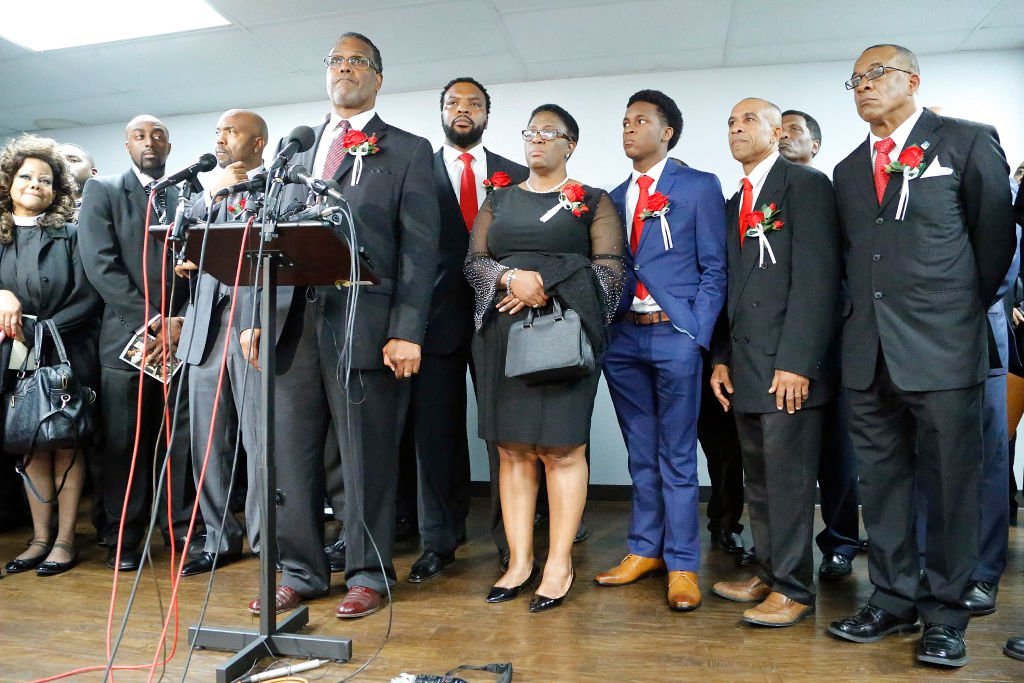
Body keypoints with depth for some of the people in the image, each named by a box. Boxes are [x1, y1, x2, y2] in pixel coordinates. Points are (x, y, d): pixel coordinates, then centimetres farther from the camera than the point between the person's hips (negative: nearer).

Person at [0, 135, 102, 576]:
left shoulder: (70, 235, -1)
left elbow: (87, 297, -8)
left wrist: (35, 331, -13)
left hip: (67, 355, -3)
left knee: (66, 446, 3)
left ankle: (65, 540, 11)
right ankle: (40, 537, 19)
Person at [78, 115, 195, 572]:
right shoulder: (102, 192, 6)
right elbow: (100, 264, -5)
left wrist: (184, 319, -7)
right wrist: (154, 319, -12)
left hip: (183, 332, 1)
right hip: (127, 335, -1)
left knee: (182, 436, 3)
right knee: (124, 442, 4)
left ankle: (180, 526, 15)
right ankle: (123, 537, 15)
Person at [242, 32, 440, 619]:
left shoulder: (409, 152, 6)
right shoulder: (299, 152, 20)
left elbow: (419, 249, -3)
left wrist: (407, 331, -12)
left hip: (365, 324, -4)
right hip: (296, 321, 5)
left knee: (368, 457, 3)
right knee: (291, 453, 8)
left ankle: (369, 574, 18)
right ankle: (300, 571, 23)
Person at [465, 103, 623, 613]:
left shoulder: (593, 202, 7)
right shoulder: (498, 200, 18)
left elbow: (610, 269, -2)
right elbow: (473, 261, 9)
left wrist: (545, 285, -13)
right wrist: (512, 277, -12)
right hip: (502, 335, 4)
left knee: (562, 449, -3)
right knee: (512, 449, 3)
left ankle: (560, 563, 8)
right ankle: (519, 560, 12)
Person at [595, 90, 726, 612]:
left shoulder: (699, 187, 3)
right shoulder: (615, 197, 16)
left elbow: (714, 269, -2)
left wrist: (696, 335, -11)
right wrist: (602, 330, 3)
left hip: (674, 335, -4)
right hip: (623, 338, 5)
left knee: (677, 457, 1)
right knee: (641, 455, 12)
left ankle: (682, 564, 12)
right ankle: (644, 550, 24)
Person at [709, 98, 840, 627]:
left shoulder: (806, 185, -3)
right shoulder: (735, 202, 21)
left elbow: (816, 278, -13)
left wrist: (797, 362, -19)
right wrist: (722, 358, 11)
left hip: (789, 364, -8)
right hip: (746, 364, 8)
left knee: (788, 477, -3)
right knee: (758, 478, 13)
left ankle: (793, 589, 9)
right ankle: (768, 574, 24)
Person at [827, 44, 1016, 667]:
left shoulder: (969, 143, 2)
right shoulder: (848, 170, 17)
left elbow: (995, 236, 3)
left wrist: (966, 312, 6)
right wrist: (866, 315, 9)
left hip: (942, 350, -5)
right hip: (869, 353, 5)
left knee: (950, 485, 2)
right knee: (882, 482, 9)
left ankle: (945, 613, 16)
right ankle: (894, 600, 22)